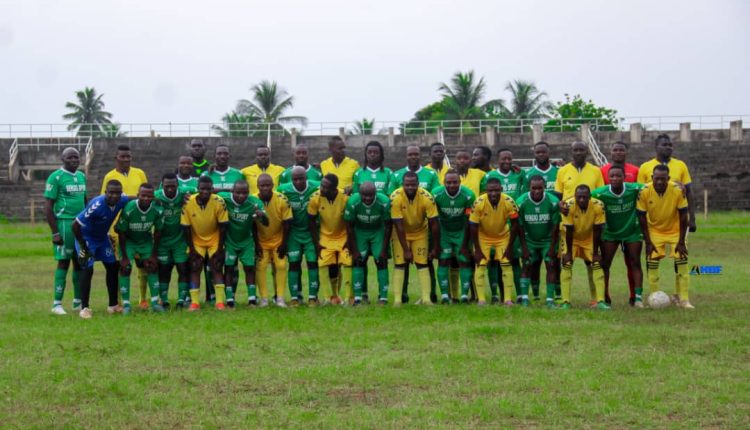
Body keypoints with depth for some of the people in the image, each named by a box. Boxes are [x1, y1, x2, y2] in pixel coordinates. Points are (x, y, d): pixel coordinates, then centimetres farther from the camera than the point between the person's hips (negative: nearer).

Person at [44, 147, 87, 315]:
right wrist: (55, 233, -13)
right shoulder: (56, 177, -8)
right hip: (64, 223, -7)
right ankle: (57, 303, 1)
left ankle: (78, 301, 17)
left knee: (80, 262, 8)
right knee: (64, 262, -5)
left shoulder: (82, 176, 13)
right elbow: (48, 207, -9)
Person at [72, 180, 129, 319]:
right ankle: (84, 308, -6)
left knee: (113, 267, 8)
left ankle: (113, 305, 18)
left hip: (102, 237, 7)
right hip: (86, 238, -7)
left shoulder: (121, 201, -18)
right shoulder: (97, 205, -37)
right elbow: (75, 225, -31)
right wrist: (83, 247, -23)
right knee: (88, 269, -15)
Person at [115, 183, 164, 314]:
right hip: (128, 240, -3)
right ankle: (126, 304, -9)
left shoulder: (157, 210, -23)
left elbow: (157, 232, -8)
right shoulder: (128, 209, -32)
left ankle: (155, 302, -1)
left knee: (152, 267, -6)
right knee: (125, 268, -14)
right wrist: (124, 257, -17)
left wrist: (154, 255, -7)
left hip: (146, 240, 3)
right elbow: (121, 233, -20)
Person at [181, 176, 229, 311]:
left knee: (216, 268, -6)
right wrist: (192, 249, -11)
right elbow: (186, 228, -12)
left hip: (214, 240, -1)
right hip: (196, 241, 1)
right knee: (195, 269, -5)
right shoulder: (188, 203, -21)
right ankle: (194, 302, -3)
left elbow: (223, 227, -14)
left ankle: (220, 302, -5)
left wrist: (220, 248, -13)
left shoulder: (219, 202, -22)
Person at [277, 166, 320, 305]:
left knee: (313, 262, -3)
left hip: (311, 232, 0)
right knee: (294, 263, -1)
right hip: (293, 232, 0)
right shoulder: (284, 191, -14)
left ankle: (313, 296, 5)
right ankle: (295, 296, 6)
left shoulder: (316, 188, -15)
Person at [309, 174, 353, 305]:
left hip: (343, 237, -2)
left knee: (347, 265, -10)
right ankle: (330, 296, 7)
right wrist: (316, 243, -6)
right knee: (324, 266, -7)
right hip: (325, 237, 2)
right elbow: (312, 222, -6)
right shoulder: (315, 198, -19)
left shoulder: (345, 198, -24)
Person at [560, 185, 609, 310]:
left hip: (589, 239, 2)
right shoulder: (569, 205, -31)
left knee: (596, 265, -6)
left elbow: (597, 231, -18)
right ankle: (565, 302, -10)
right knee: (566, 265, -14)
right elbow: (569, 231, -22)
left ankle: (599, 301, -1)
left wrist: (595, 253, -14)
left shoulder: (598, 206, -26)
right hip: (572, 239, -2)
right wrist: (568, 252, -17)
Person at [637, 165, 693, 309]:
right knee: (652, 262, -8)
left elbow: (683, 217, -16)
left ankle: (682, 298, -1)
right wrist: (648, 242, -15)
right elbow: (642, 219, -13)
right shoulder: (644, 192, -22)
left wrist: (681, 242, -17)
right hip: (654, 230, 1)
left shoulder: (678, 190, -24)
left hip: (675, 230, 0)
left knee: (681, 260, -10)